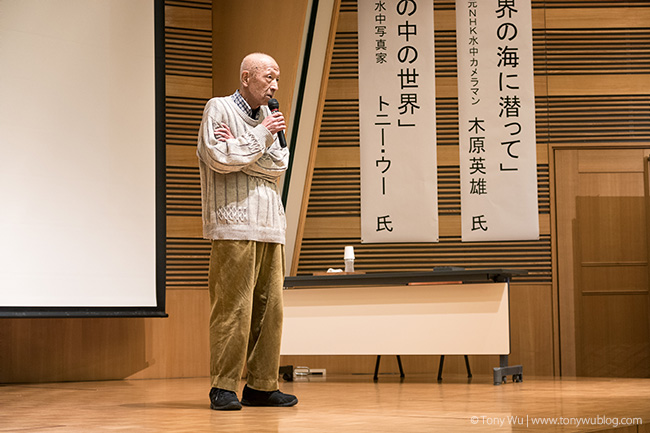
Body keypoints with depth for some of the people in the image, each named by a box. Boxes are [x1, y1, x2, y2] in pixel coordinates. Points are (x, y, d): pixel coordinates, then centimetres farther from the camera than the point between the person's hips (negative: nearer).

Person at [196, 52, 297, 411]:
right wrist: (261, 136, -4)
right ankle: (223, 387, -6)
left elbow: (280, 165, 7)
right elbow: (220, 158, -11)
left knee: (269, 306, 4)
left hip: (269, 226, 7)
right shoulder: (219, 108, 3)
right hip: (234, 224, -7)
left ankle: (261, 386, 9)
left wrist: (239, 148, -6)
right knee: (233, 306, -10)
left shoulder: (267, 116, 21)